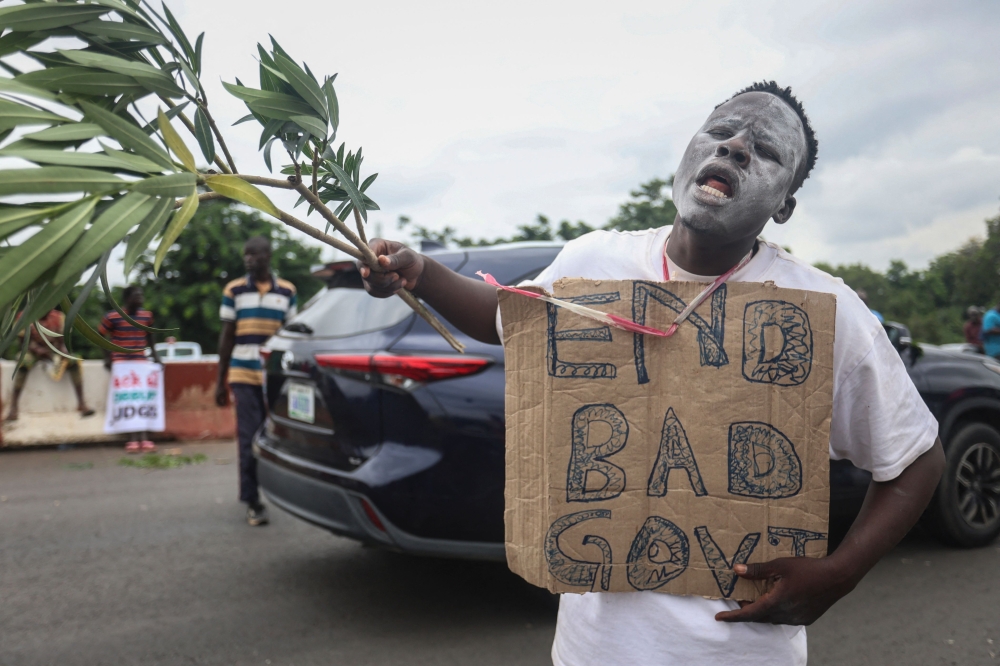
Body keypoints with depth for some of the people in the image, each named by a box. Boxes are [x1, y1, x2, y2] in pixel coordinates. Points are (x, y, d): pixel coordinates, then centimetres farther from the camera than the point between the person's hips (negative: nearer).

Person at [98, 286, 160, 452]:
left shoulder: (147, 316, 5)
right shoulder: (112, 317, -7)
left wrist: (155, 355, 13)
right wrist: (107, 357, -4)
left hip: (141, 362, 3)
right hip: (120, 363, -3)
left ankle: (144, 438, -4)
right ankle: (132, 439, -7)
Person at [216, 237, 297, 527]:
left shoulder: (287, 291, 5)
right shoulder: (233, 291, 3)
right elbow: (227, 336, 6)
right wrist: (220, 381, 5)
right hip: (244, 376, -1)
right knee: (250, 439, -3)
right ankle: (253, 502, 4)